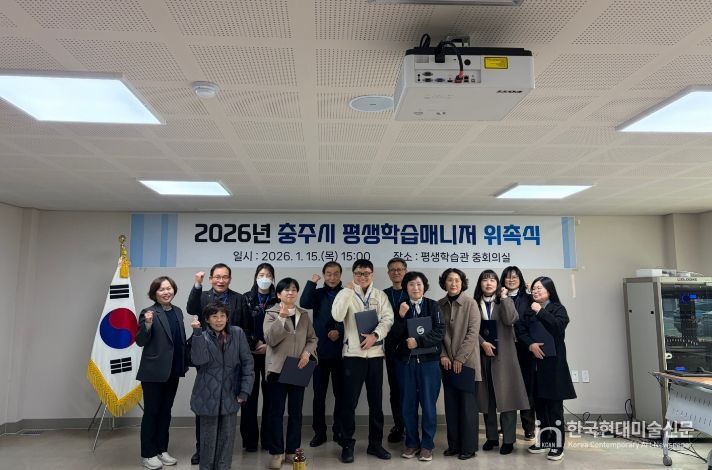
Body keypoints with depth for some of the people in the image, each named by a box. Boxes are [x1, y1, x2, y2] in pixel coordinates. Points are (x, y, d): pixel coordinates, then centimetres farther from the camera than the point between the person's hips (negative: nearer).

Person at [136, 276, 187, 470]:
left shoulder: (178, 311, 7)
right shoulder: (148, 312, -11)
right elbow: (140, 342, -13)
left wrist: (185, 363, 14)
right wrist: (148, 324, -30)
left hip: (173, 371, 6)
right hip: (154, 371, -6)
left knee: (165, 411, 14)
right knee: (151, 412, 5)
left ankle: (162, 450, 26)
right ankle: (148, 454, 17)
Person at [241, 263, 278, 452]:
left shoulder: (278, 300, 3)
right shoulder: (246, 298, 4)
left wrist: (269, 345, -10)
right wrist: (255, 343, -9)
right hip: (250, 352, 0)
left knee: (270, 394, 2)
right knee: (250, 394, 2)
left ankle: (268, 438, 12)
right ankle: (250, 438, 11)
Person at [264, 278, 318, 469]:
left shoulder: (304, 315, 9)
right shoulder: (272, 314, -2)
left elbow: (312, 338, 10)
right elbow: (270, 339, -15)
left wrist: (307, 352, -9)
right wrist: (281, 317, -21)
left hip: (298, 369, 4)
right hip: (278, 369, -3)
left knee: (296, 411, 10)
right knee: (276, 411, 1)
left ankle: (292, 450, 22)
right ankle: (276, 452, 12)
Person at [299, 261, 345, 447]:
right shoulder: (317, 294, 7)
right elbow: (304, 303, -13)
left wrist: (339, 331, -17)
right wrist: (312, 282, -14)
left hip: (340, 350, -1)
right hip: (320, 349, 1)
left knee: (340, 392, 6)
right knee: (319, 393, 7)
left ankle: (339, 431, 19)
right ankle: (319, 432, 18)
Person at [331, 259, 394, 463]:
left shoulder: (381, 295, 8)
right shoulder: (345, 293, 0)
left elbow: (388, 318, -3)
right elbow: (337, 316, -16)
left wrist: (375, 335, -18)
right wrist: (348, 291, -19)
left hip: (375, 353, 3)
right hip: (353, 353, -3)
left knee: (376, 401, 11)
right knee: (350, 401, 1)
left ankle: (375, 443, 23)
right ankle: (347, 445, 14)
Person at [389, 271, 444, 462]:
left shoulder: (433, 306, 0)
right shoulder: (400, 307, 5)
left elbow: (440, 332, -8)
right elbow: (394, 336, -2)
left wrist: (419, 341, -17)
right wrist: (401, 316, -16)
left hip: (428, 360, -2)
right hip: (405, 361, 2)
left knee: (428, 403, 2)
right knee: (408, 404, 9)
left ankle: (427, 445, 15)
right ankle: (412, 443, 22)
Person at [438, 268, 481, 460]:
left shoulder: (470, 303, -8)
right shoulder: (439, 304, 4)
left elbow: (473, 333, -12)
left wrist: (460, 358, -14)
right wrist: (443, 355, -6)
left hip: (467, 362, -4)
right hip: (448, 363, 4)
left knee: (468, 405, 3)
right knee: (451, 405, 10)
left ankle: (468, 446, 15)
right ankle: (454, 444, 22)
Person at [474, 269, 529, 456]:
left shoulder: (505, 301, 6)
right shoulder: (475, 304, 8)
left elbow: (511, 320, -14)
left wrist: (504, 297, -12)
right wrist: (483, 343, -14)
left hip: (503, 354, -2)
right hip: (483, 355, 2)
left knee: (506, 396, -4)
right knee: (487, 397, 6)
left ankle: (508, 439, 5)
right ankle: (491, 437, 17)